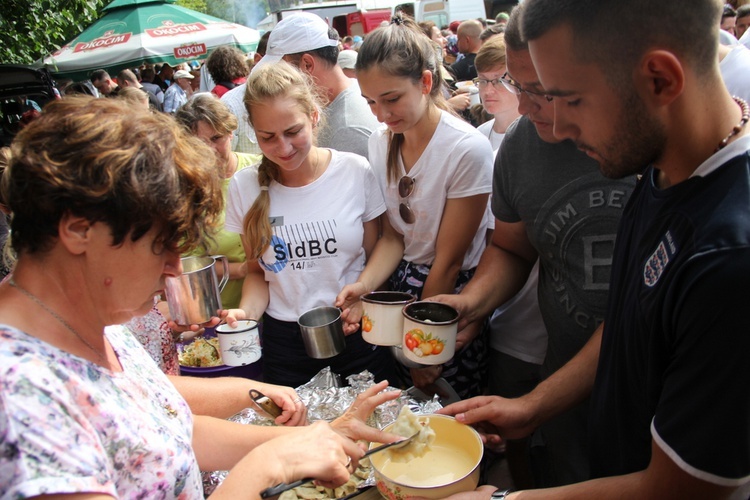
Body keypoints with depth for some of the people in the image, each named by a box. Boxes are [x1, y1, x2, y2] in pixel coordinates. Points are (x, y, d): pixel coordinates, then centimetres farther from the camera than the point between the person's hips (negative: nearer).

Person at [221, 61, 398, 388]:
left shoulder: (356, 172, -8)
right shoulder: (244, 186, -4)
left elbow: (375, 256, 1)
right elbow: (257, 270, 7)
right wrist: (247, 311, -12)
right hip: (283, 340, 1)